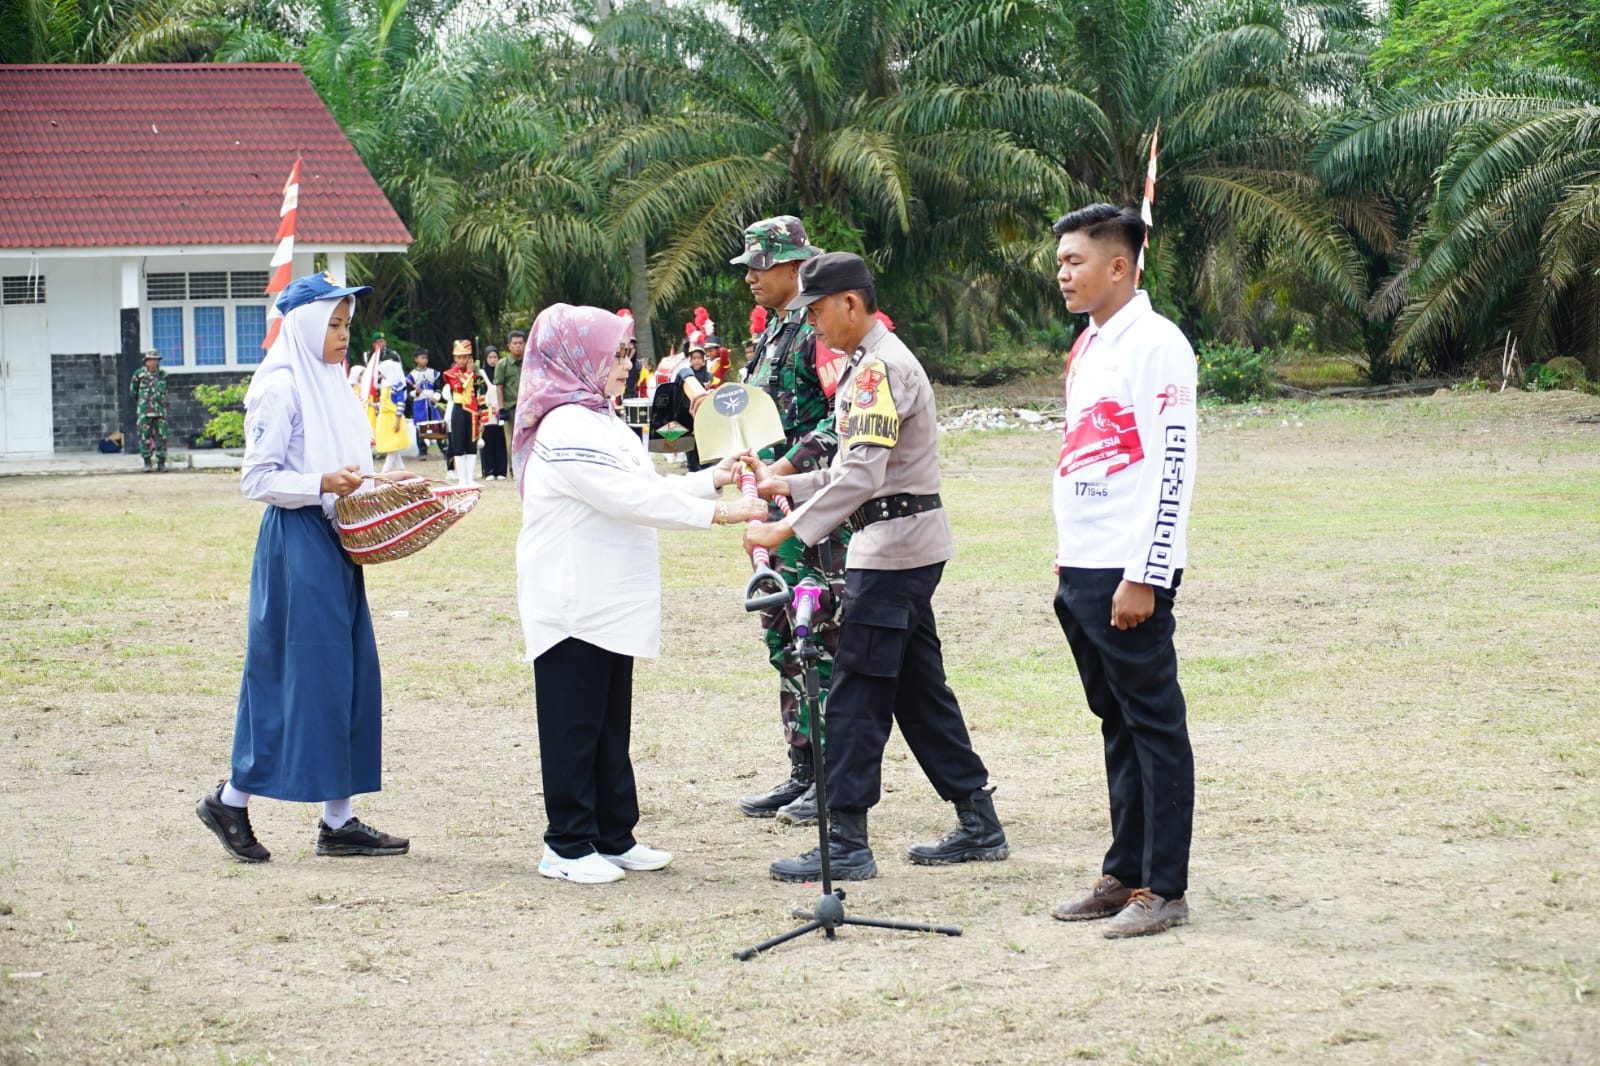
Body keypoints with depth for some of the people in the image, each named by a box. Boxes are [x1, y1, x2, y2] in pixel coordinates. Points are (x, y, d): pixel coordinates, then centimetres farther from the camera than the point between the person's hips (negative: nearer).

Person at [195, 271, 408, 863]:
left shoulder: (331, 384, 16)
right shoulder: (281, 388, -11)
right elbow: (258, 478, -14)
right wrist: (322, 484, -24)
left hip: (333, 541, 9)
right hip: (296, 542, -9)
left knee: (350, 675, 6)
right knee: (302, 674, -7)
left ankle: (338, 819, 10)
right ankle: (230, 800, 6)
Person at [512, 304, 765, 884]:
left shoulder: (599, 422, 16)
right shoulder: (566, 429, -18)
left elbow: (646, 489, 19)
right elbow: (631, 497, -23)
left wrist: (713, 478, 10)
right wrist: (717, 512, -22)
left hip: (610, 606, 10)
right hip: (573, 607, -10)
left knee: (611, 723, 14)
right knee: (574, 725, -3)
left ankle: (614, 836, 20)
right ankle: (568, 846, 4)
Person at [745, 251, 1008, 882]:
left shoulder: (880, 367, -16)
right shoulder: (871, 364, 18)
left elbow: (862, 475, -26)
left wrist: (788, 530, -28)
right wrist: (787, 485, 15)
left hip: (892, 551, -11)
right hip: (907, 547, 11)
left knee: (856, 694, -8)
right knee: (920, 690, 13)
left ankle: (846, 843, -6)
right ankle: (978, 826, 18)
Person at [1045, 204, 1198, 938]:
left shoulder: (1155, 344, -11)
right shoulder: (1087, 348, 16)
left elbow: (1173, 467, -16)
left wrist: (1144, 577, -19)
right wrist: (1065, 563, 18)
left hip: (1128, 573, -9)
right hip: (1081, 569, 9)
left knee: (1154, 726, -3)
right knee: (1116, 725, 14)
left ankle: (1164, 889, 1)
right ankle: (1123, 873, 20)